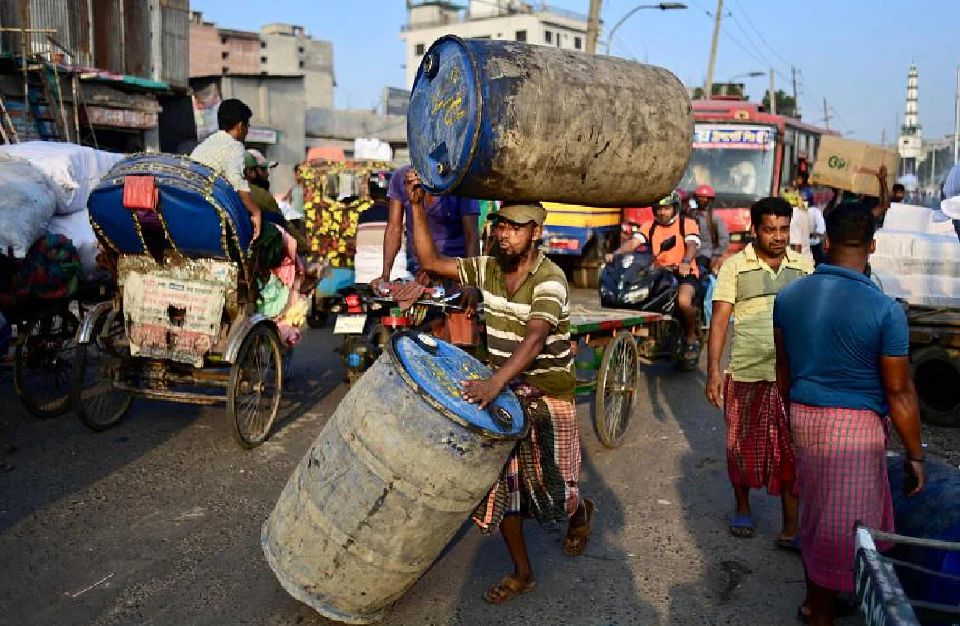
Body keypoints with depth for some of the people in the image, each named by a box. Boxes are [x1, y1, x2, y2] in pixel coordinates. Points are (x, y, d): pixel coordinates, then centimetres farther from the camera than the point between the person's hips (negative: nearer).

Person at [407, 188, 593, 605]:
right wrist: (418, 207, -8)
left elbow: (535, 339, -35)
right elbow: (430, 262, 2)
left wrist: (496, 381, -50)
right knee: (501, 486, 5)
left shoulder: (549, 280, -20)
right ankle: (522, 573, 21)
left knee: (548, 487, 6)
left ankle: (580, 512, 43)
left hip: (547, 396, -5)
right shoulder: (487, 269, 0)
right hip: (503, 392, 5)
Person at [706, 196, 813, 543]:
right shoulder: (735, 266, -1)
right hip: (745, 374, -1)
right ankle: (742, 508, 35)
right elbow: (719, 319, -4)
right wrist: (713, 370, -11)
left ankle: (791, 529, 14)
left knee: (791, 452, 3)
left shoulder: (803, 267, 6)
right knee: (743, 446, 14)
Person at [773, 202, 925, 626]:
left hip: (803, 416, 6)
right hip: (854, 422, -6)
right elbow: (899, 393, -11)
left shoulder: (789, 297, -1)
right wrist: (915, 455, 0)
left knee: (816, 509, 23)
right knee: (841, 525, 9)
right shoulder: (884, 310, -17)